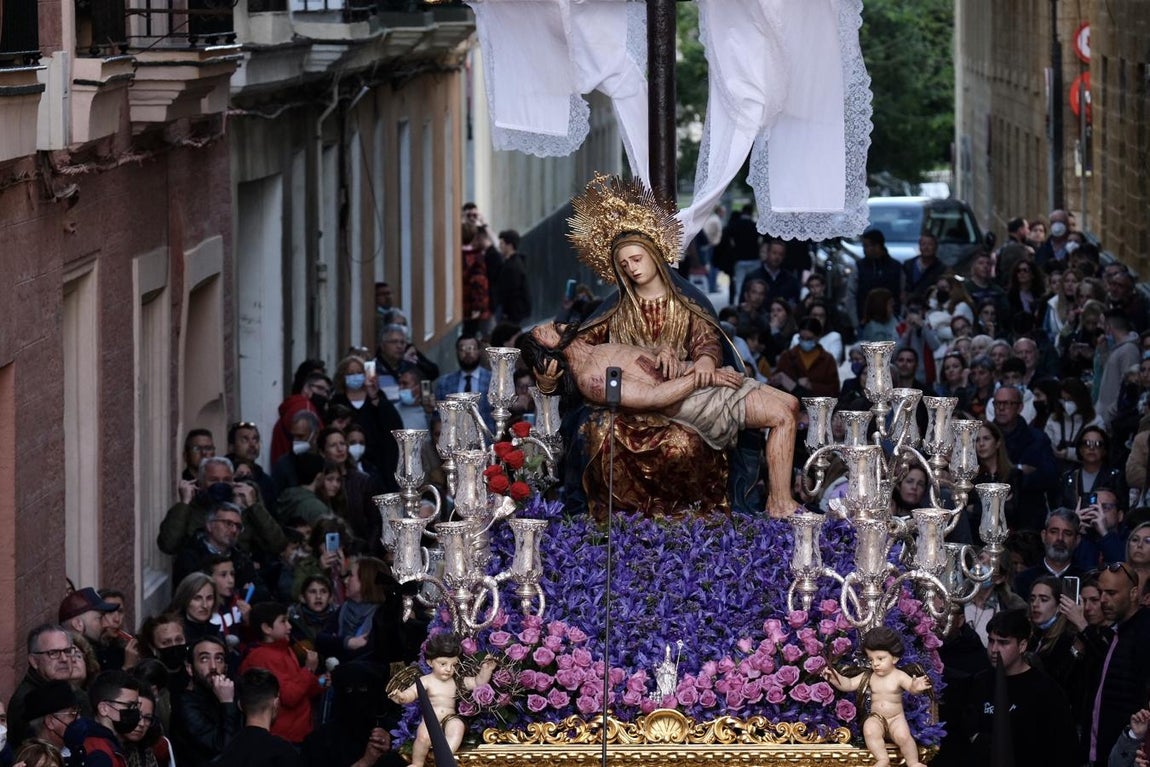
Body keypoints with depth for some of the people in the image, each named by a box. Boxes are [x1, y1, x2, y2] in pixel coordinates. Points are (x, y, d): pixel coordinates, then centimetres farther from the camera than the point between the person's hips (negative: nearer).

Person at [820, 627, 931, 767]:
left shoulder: (899, 676, -8)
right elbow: (849, 684, 1)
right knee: (869, 730, -30)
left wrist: (916, 687, -49)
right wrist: (835, 678, -19)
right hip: (876, 718, 3)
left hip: (896, 718, -3)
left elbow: (911, 687, -24)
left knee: (903, 735, -30)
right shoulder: (869, 676, 3)